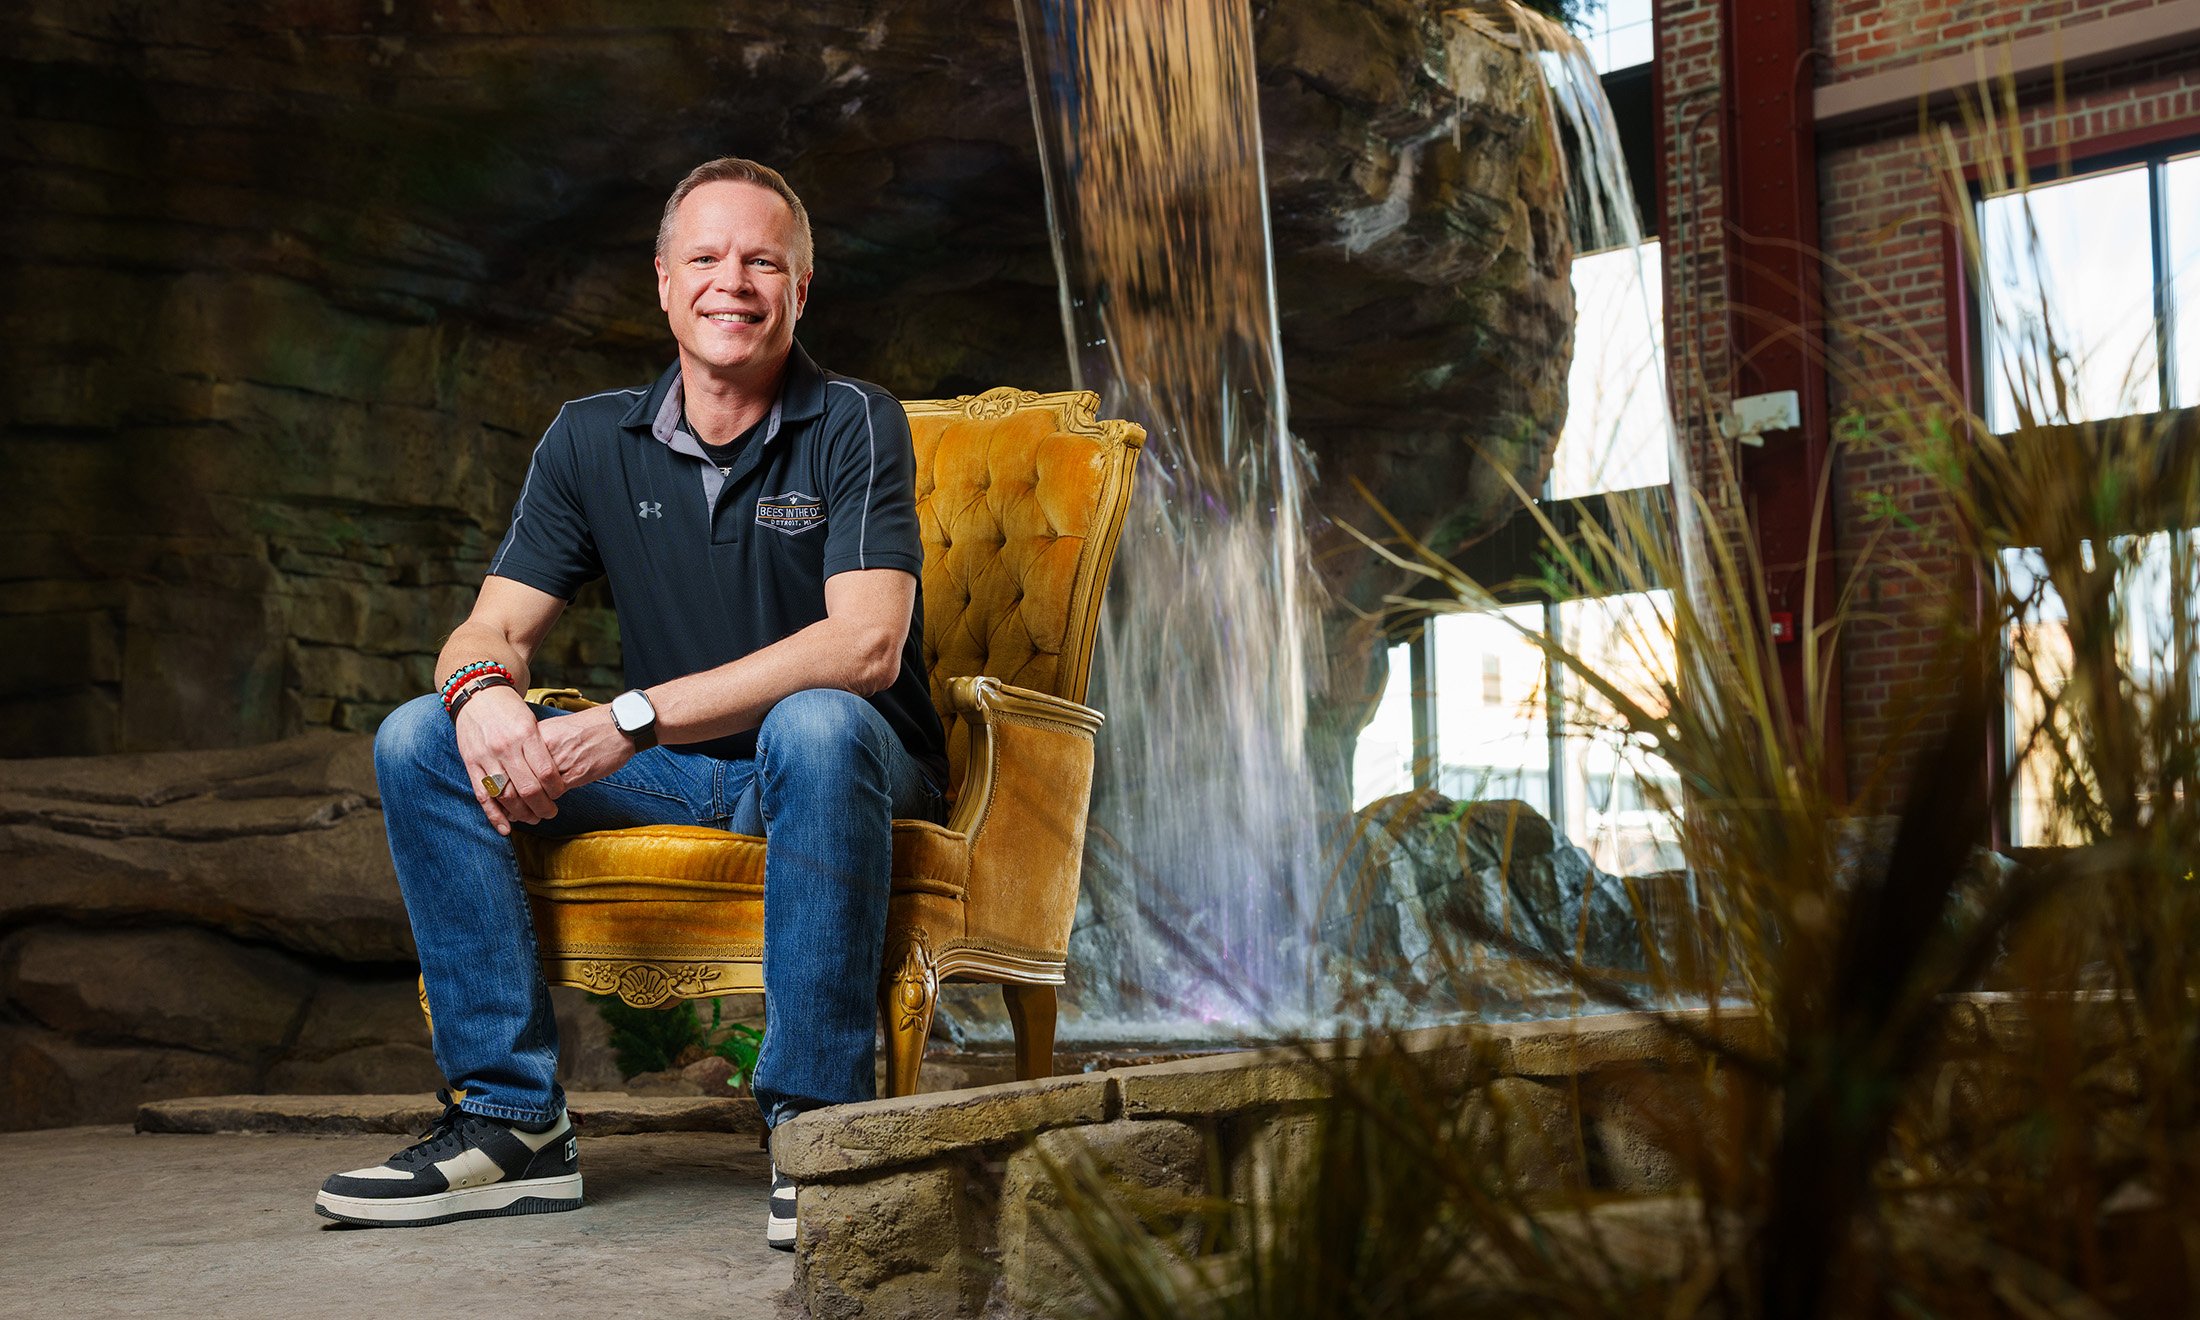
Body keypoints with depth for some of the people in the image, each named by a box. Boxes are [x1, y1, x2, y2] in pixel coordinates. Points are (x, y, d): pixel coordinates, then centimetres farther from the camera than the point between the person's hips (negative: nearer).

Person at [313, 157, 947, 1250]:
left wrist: (635, 718, -31)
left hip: (821, 767, -4)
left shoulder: (854, 425, -10)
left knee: (819, 723, -39)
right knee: (418, 740, -12)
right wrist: (483, 691, -27)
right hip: (667, 781, 5)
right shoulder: (592, 440, 4)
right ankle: (512, 1118, -12)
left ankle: (813, 1119, -30)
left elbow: (866, 645, -24)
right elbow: (493, 626, 1)